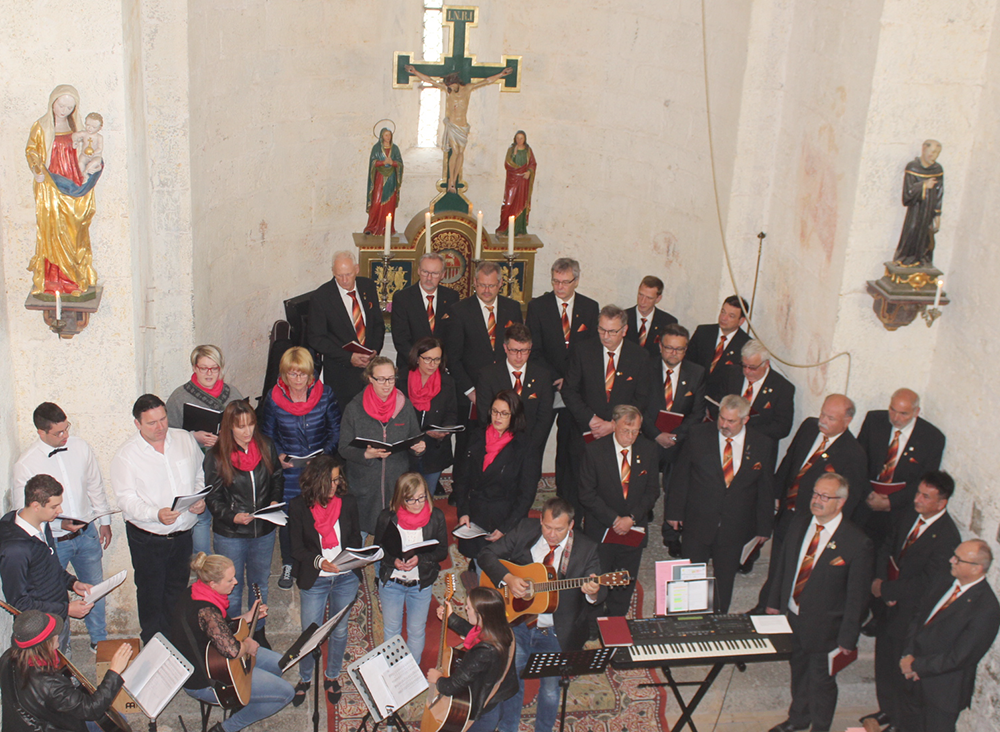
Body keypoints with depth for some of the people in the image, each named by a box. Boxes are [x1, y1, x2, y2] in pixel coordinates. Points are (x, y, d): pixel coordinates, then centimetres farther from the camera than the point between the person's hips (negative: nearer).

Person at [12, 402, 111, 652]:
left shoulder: (81, 448, -7)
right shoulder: (25, 464, -19)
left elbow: (95, 487, 7)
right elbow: (22, 511, -14)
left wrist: (104, 521, 12)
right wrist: (59, 524, -25)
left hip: (86, 534, 4)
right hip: (52, 541, -4)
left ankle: (99, 640, 41)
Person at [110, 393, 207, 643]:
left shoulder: (185, 439, -2)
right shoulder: (126, 455, -13)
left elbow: (201, 474, 12)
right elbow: (127, 500, -16)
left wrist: (200, 498, -9)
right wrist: (156, 514, -34)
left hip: (183, 534, 4)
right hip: (148, 538, -3)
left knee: (178, 590, 19)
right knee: (151, 595, 11)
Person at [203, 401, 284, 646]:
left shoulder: (266, 447, -4)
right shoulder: (216, 456, -12)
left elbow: (277, 477, 11)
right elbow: (213, 498, -8)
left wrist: (275, 501, -7)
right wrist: (233, 516, -24)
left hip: (264, 531, 3)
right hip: (230, 534, -3)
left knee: (260, 585, 20)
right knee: (232, 589, 11)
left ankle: (258, 632, 39)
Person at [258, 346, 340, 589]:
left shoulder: (325, 394, -9)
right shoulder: (273, 398, -8)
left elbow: (336, 429, -1)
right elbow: (267, 434, 4)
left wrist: (326, 453, -16)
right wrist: (279, 455, -13)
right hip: (288, 471, 0)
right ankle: (288, 564, 34)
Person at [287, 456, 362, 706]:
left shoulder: (348, 503, -3)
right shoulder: (298, 506, -9)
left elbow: (356, 538, 7)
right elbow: (296, 547, -7)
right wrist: (318, 561, -24)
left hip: (346, 578, 2)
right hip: (314, 580, -2)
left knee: (339, 630, 15)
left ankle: (332, 677, 37)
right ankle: (304, 679, 31)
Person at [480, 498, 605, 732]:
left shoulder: (585, 548, -12)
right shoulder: (525, 530, -8)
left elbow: (599, 594, -15)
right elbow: (487, 554, -5)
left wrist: (593, 592, -40)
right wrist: (508, 578, -21)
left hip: (556, 633, -1)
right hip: (517, 621, 1)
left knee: (550, 689, 13)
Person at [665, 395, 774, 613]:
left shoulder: (763, 445, -4)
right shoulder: (698, 435, -6)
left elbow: (766, 489, 4)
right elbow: (679, 475, 0)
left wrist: (764, 527, 6)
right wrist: (674, 511, -1)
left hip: (735, 528, 1)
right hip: (697, 524, -1)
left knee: (725, 581, 13)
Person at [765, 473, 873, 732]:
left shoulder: (857, 543, -23)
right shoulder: (799, 524, -6)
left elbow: (857, 596, -17)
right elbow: (782, 564, 8)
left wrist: (847, 639, -14)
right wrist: (774, 602, 10)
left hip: (823, 628, -5)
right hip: (791, 616, 5)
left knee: (820, 681, 14)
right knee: (798, 671, 26)